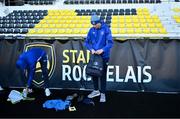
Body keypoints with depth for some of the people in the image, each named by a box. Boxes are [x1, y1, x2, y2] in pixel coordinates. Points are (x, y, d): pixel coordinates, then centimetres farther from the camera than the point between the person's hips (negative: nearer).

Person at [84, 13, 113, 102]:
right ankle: (96, 90, 32)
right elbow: (86, 42, 5)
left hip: (104, 56, -4)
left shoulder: (106, 29, -11)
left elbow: (110, 43, -15)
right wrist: (91, 49, -13)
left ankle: (103, 94, 16)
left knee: (103, 75, 3)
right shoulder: (91, 30, 1)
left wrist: (102, 50, -27)